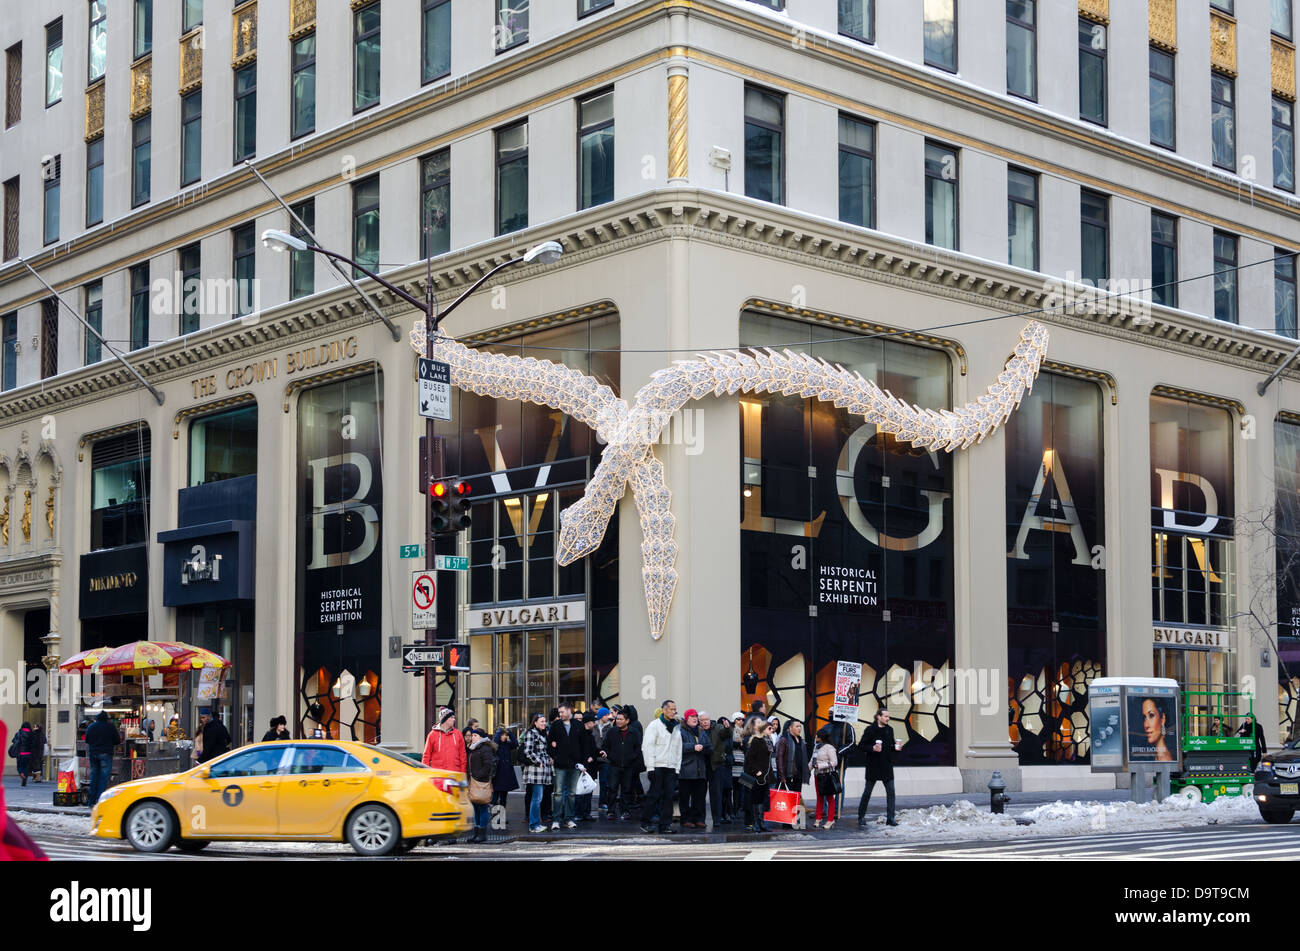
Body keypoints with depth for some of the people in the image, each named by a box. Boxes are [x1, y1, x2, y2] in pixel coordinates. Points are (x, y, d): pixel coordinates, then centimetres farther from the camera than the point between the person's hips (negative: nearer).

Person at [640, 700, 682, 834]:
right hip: (657, 766, -5)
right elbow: (647, 747, -7)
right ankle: (645, 822, 2)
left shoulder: (676, 727, 16)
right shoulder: (655, 725, -2)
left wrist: (677, 768, 11)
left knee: (669, 795, 0)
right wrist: (650, 767, -13)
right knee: (654, 795, -7)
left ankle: (665, 824, 4)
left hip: (671, 768, 5)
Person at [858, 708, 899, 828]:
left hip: (887, 766, 5)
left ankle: (890, 818, 3)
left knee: (891, 791, -2)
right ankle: (861, 817, 14)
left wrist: (895, 747, -1)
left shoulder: (889, 730, 9)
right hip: (873, 766, -5)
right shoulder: (870, 730, -8)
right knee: (867, 792, 3)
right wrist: (873, 748, -22)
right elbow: (861, 746, -7)